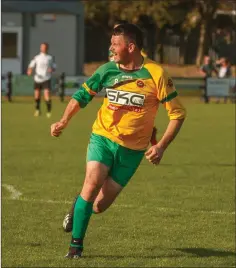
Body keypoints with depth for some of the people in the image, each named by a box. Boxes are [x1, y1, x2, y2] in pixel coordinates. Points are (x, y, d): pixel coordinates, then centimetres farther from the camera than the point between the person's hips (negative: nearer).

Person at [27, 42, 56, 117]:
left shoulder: (50, 58, 6)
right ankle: (37, 110, 28)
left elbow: (54, 67, 11)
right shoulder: (37, 57, 7)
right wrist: (29, 71, -14)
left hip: (46, 79, -2)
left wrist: (51, 69, -12)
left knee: (47, 94, -16)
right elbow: (31, 66, 7)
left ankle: (49, 111, -10)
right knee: (37, 95, 8)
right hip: (37, 79, 2)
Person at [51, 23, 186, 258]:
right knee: (93, 182, -23)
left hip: (132, 149, -1)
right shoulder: (108, 70, -3)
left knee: (99, 206, -2)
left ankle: (79, 207, 35)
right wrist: (64, 121, 1)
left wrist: (161, 146, -14)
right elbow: (82, 94, 13)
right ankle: (76, 244, -9)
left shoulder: (155, 74, -11)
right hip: (102, 137, 1)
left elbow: (177, 113, -6)